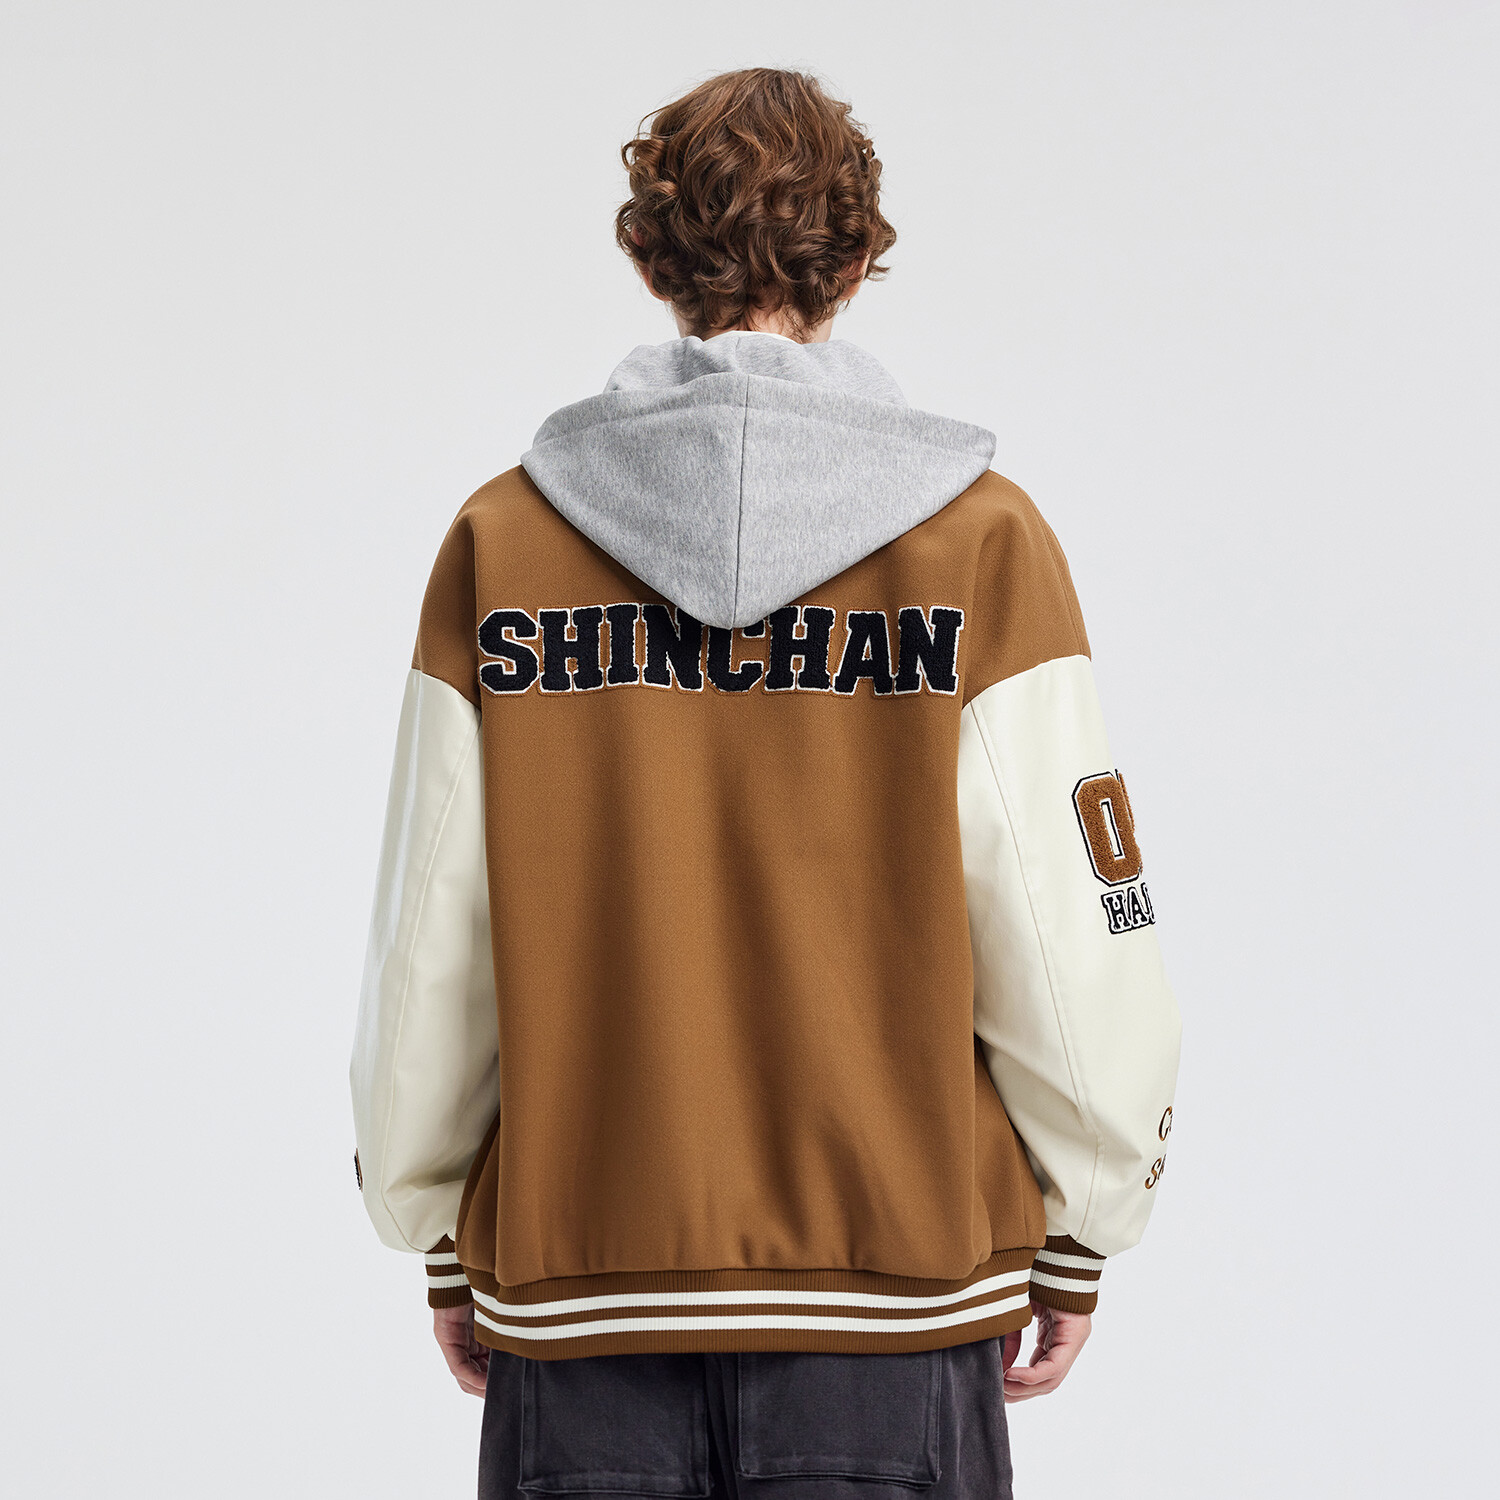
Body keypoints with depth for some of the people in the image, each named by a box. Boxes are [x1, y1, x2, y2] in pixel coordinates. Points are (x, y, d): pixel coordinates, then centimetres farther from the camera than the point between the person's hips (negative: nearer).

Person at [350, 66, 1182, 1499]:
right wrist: (1073, 1247, 8)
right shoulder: (981, 540, -6)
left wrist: (445, 1245, 13)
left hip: (578, 1289, 2)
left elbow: (423, 966, 0)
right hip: (899, 1284, -1)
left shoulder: (502, 540, -3)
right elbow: (1076, 952, -6)